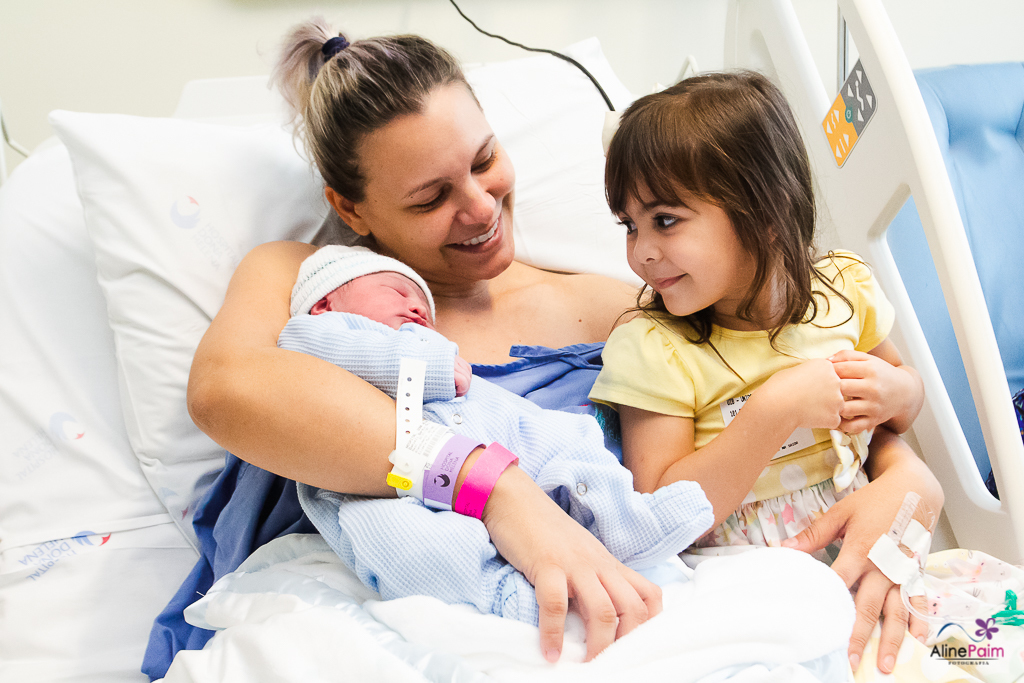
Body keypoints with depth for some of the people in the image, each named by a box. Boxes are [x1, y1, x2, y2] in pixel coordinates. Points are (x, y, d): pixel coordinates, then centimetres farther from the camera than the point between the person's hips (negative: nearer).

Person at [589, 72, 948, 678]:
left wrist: (894, 391, -7)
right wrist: (777, 410, -24)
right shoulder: (651, 350, -12)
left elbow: (906, 383, 18)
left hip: (861, 550, 5)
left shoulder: (841, 290, 0)